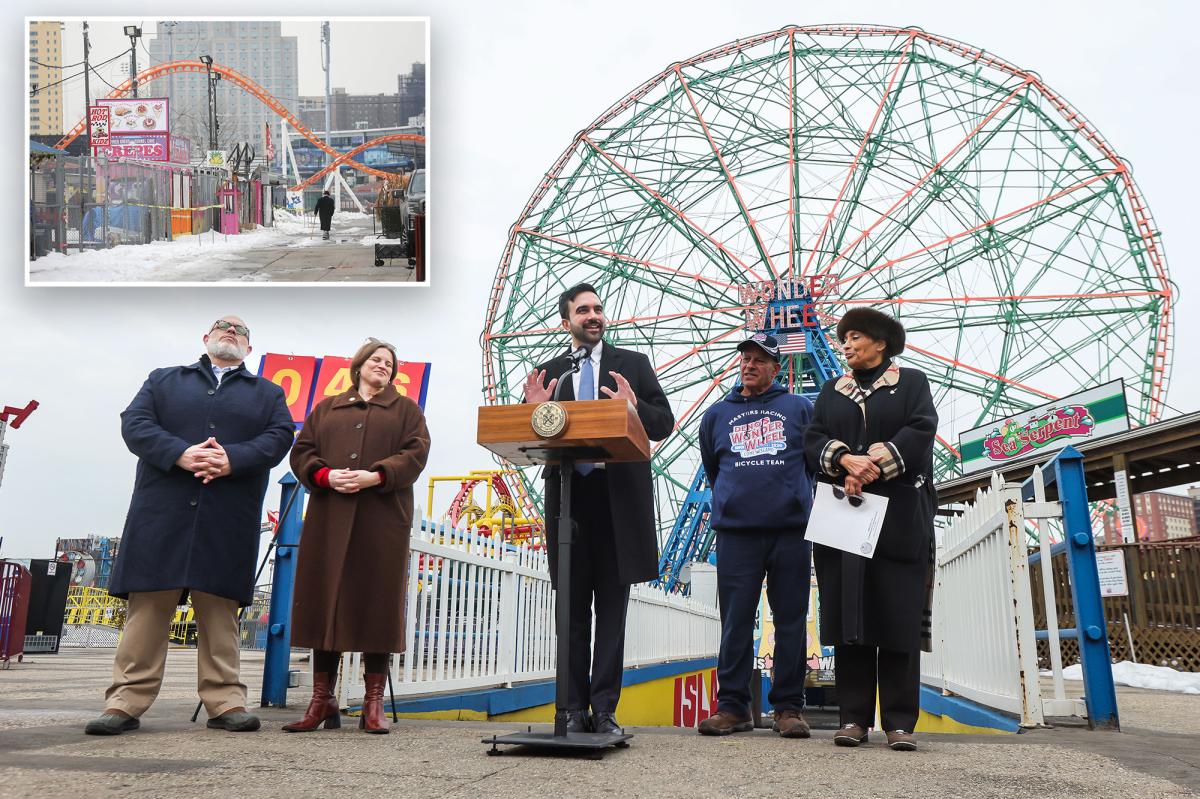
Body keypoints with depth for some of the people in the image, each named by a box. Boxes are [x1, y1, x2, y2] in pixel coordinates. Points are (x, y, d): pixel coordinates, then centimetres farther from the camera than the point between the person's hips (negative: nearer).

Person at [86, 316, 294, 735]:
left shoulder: (267, 393, 20)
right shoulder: (164, 379, 20)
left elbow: (280, 435, 3)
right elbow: (134, 423, 5)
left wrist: (233, 460, -14)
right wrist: (181, 454, -13)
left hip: (228, 521, 0)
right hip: (162, 513, 0)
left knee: (220, 610, 1)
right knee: (148, 606, -2)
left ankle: (225, 702, 4)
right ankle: (125, 703, 3)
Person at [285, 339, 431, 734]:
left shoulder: (405, 409, 14)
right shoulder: (326, 408, 20)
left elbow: (415, 454, -1)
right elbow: (301, 452, 11)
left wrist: (376, 476, -15)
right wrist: (325, 475, -9)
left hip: (383, 519, -2)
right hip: (329, 518, 2)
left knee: (377, 605, -3)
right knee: (324, 602, 0)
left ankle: (374, 704, 1)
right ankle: (322, 699, 7)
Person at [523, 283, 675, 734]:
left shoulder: (633, 365, 9)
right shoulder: (547, 374, 12)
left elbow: (664, 425, 3)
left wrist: (635, 407, -17)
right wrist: (535, 411, -9)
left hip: (618, 501, -1)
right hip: (568, 498, 2)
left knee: (612, 609, 3)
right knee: (574, 610, 6)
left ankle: (605, 709, 9)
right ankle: (575, 710, 13)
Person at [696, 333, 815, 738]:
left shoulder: (800, 408, 9)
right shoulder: (717, 414, 14)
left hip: (791, 530, -1)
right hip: (736, 532, 1)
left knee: (791, 621, 3)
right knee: (735, 622, 1)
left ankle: (789, 707, 10)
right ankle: (732, 706, 8)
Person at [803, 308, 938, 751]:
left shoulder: (912, 381, 11)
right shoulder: (831, 390, 21)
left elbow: (921, 431, -4)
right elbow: (813, 440, 8)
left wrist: (874, 466, -14)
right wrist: (846, 459, -12)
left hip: (898, 517, -3)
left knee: (898, 616, -4)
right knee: (848, 616, -1)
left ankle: (900, 722, 1)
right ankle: (854, 717, 3)